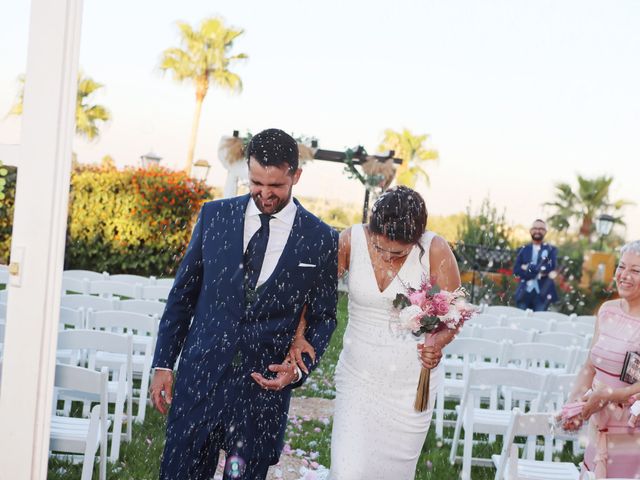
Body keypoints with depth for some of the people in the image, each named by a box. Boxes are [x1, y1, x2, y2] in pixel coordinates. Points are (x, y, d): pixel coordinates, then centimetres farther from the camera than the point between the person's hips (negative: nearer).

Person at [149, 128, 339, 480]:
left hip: (265, 387, -1)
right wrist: (163, 363, 5)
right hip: (199, 378, 2)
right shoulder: (215, 215, 2)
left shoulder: (321, 240, -3)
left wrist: (298, 368, -10)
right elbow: (182, 295, 7)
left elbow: (323, 318, 6)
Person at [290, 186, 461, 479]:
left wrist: (438, 343, -24)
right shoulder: (350, 241, -9)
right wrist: (299, 335, -12)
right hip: (358, 376, 1)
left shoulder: (435, 250, -12)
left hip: (411, 382, 0)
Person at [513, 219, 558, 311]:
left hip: (542, 294, -2)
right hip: (524, 293, 2)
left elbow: (551, 267, -9)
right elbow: (516, 270, 1)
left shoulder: (551, 249, 9)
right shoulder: (523, 249, 13)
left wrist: (528, 268, -6)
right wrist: (540, 271, -8)